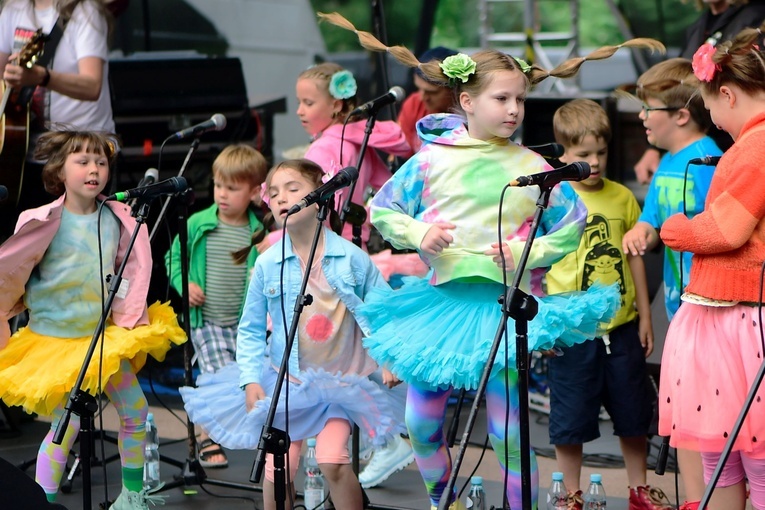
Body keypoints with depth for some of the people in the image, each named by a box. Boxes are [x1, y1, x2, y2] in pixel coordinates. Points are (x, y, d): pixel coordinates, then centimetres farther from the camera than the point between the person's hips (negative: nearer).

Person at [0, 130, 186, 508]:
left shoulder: (117, 219, -4)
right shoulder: (46, 223, -18)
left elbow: (130, 269, 9)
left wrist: (128, 316, 4)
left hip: (106, 334, 5)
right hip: (54, 337, -5)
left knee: (135, 410, 8)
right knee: (67, 425, -6)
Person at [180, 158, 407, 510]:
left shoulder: (351, 257, -8)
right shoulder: (267, 264, -5)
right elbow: (250, 329, 2)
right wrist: (251, 379, -8)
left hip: (341, 379, -2)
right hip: (286, 380, 2)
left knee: (332, 460, -18)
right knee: (278, 468, -4)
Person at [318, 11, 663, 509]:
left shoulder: (532, 167, -1)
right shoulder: (432, 159, 0)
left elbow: (573, 226, 5)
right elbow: (383, 209, 8)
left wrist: (525, 253, -9)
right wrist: (419, 233, -10)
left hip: (505, 303, -2)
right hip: (443, 298, 2)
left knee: (507, 427, -1)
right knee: (420, 420, 8)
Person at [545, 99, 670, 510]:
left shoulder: (622, 197, 3)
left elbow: (634, 258, 10)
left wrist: (644, 316, 10)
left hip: (622, 326, 4)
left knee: (633, 415, 14)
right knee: (570, 421, 5)